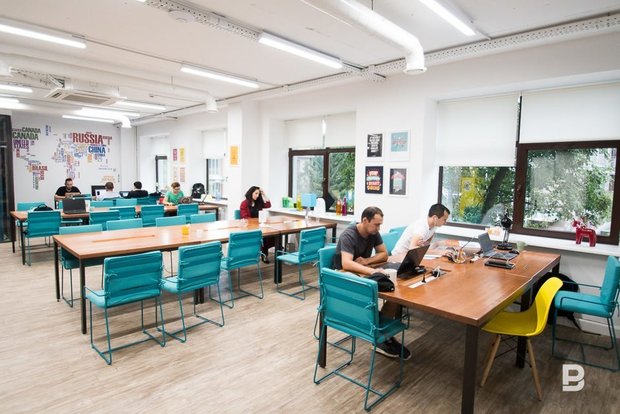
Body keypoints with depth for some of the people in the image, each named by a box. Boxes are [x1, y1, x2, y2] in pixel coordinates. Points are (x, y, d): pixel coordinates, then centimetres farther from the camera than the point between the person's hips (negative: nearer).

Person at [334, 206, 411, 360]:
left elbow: (384, 255, 4)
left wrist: (366, 261, -14)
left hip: (363, 275, 7)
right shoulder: (348, 235, -23)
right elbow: (346, 264, -36)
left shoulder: (374, 233, -1)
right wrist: (372, 270, -48)